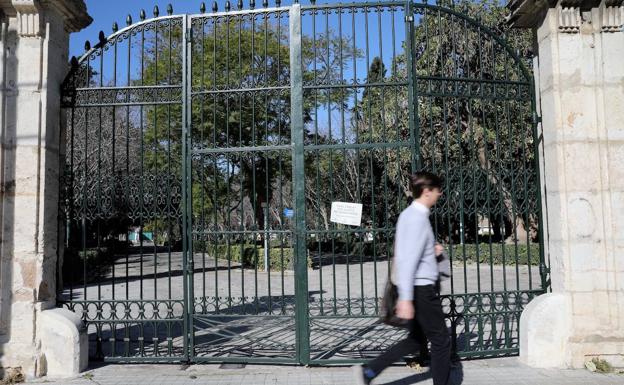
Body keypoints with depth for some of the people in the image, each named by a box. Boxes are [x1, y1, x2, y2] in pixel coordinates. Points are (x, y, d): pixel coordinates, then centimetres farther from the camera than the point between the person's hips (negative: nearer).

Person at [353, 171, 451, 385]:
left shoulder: (409, 214, 12)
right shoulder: (418, 218, -18)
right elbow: (407, 260, -25)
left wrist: (432, 251, 10)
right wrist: (405, 298, -28)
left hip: (416, 287, 10)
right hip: (421, 288, -10)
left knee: (416, 339, 17)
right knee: (441, 341, 5)